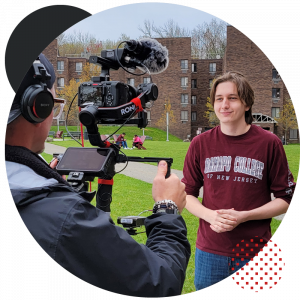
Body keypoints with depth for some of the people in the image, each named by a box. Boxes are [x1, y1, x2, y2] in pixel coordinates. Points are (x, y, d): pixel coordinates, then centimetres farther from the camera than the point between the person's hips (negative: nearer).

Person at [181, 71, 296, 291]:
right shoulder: (200, 144, 0)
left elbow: (286, 199, -2)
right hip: (209, 251, 2)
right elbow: (187, 193, 6)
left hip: (254, 250, -2)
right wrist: (210, 215, -13)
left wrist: (244, 216, -16)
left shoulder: (269, 143, -7)